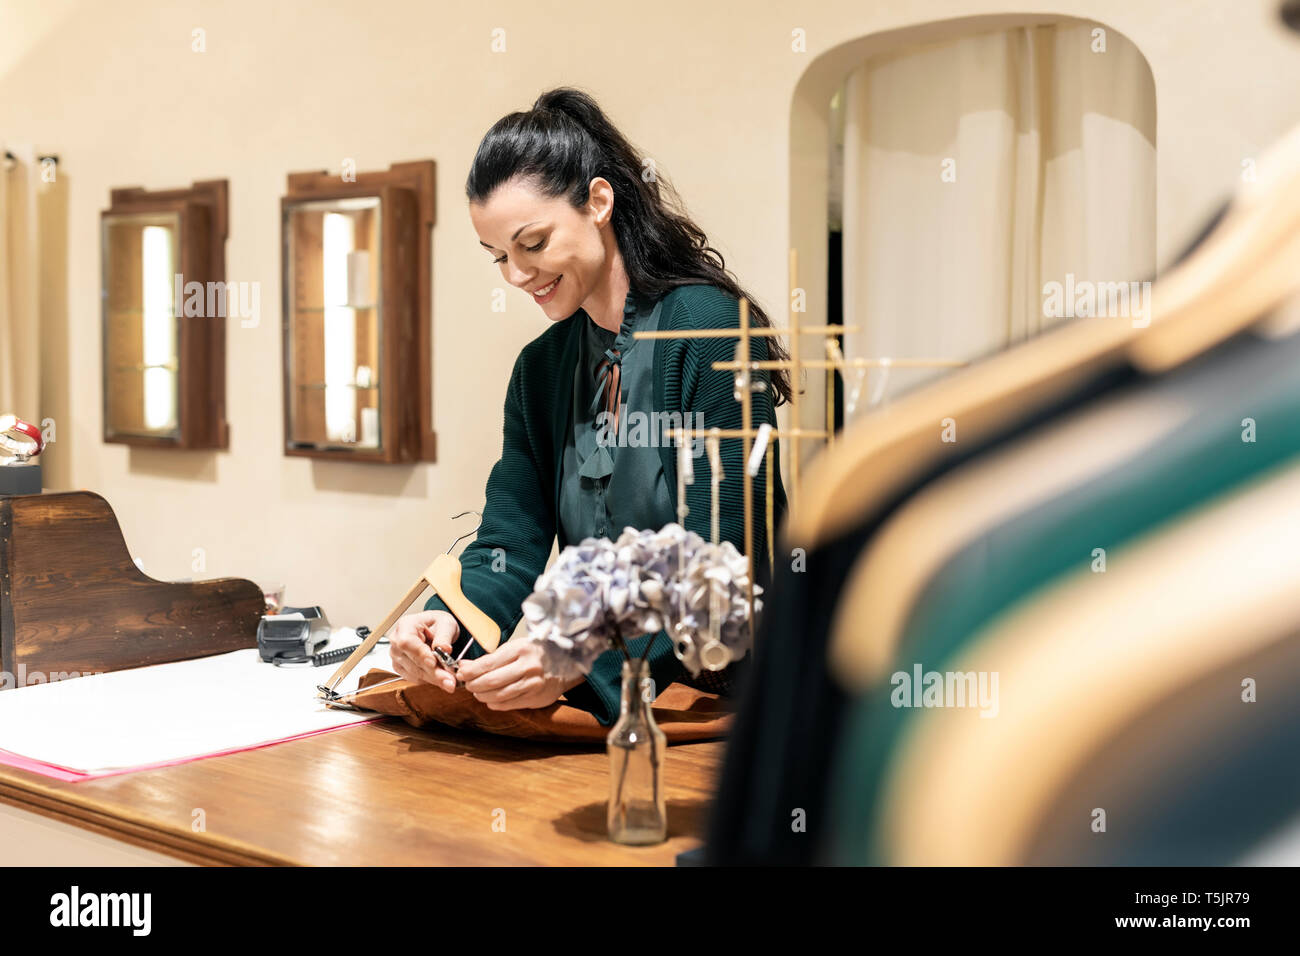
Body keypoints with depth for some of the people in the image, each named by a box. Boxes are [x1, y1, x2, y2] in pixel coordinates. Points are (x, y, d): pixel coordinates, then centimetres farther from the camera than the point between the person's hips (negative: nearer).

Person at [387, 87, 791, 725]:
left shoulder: (710, 330, -11)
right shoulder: (541, 368, 11)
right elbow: (509, 545, 4)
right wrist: (448, 622, -17)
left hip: (720, 693, -6)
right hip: (600, 698, 6)